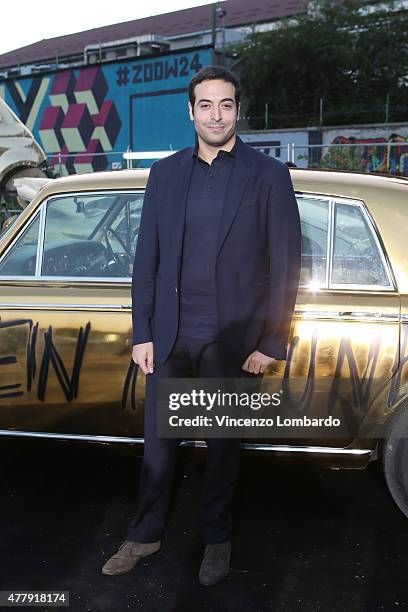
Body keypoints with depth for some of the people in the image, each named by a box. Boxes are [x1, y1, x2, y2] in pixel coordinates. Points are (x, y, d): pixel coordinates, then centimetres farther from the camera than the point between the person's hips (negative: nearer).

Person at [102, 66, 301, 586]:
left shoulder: (268, 176, -4)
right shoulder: (165, 173, 5)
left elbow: (285, 265, -4)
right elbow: (146, 258, 6)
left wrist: (271, 343, -8)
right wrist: (142, 333, 1)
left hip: (232, 340, -2)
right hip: (170, 336, 3)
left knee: (223, 445, 13)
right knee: (158, 441, 13)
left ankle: (216, 537, 34)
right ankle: (146, 534, 32)